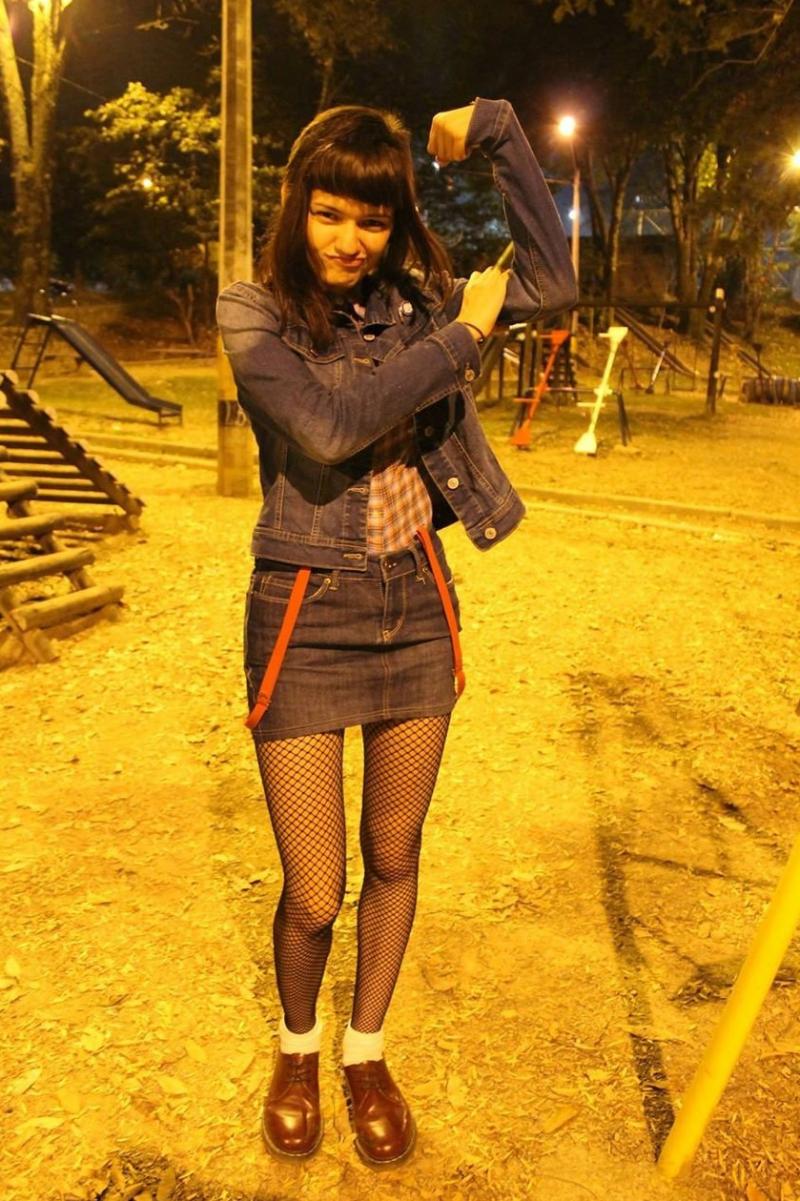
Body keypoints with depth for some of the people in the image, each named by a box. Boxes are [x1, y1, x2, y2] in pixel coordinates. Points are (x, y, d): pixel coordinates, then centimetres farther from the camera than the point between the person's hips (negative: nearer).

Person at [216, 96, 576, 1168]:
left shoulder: (414, 296, 4)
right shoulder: (256, 313, -6)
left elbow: (551, 285, -1)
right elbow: (329, 427, -23)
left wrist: (498, 133, -2)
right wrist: (461, 335, -16)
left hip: (415, 608, 4)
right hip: (306, 618, -3)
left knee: (394, 857, 16)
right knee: (313, 897, 3)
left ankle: (367, 1052, 41)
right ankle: (297, 1047, 37)